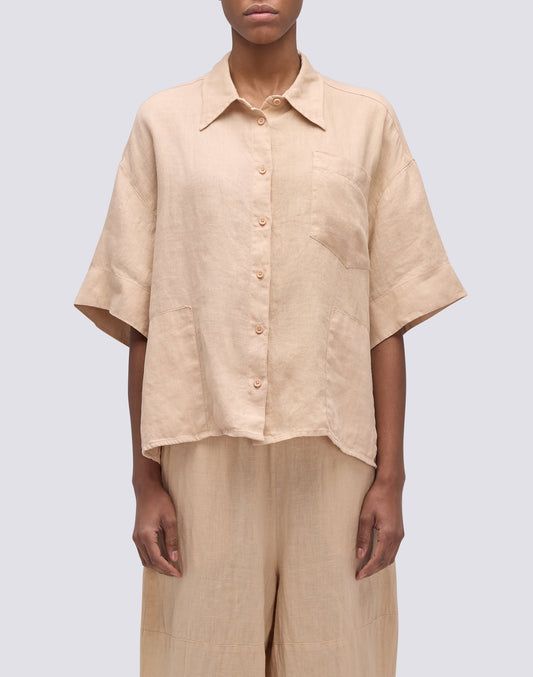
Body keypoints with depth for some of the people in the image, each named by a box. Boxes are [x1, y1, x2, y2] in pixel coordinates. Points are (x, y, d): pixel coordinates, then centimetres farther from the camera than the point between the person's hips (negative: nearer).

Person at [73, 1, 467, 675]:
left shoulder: (368, 121, 6)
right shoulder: (163, 122, 6)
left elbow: (386, 316, 5)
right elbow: (140, 322, 5)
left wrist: (390, 478, 0)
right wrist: (146, 481, 2)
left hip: (330, 452, 0)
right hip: (204, 453, 0)